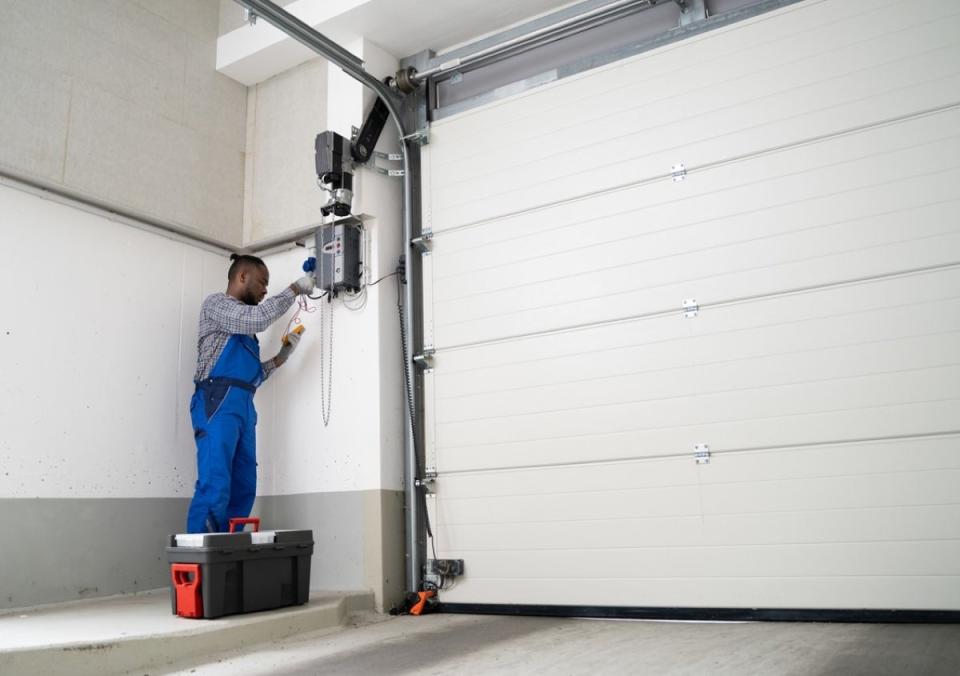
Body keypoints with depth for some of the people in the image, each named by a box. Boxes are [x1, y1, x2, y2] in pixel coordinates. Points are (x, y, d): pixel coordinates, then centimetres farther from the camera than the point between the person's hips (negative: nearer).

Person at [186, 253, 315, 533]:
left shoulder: (244, 325, 28)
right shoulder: (216, 303, 6)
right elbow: (258, 318, -12)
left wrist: (281, 357, 16)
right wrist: (294, 289, -4)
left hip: (243, 406, 8)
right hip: (218, 402, -8)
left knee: (243, 489, 1)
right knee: (215, 487, -18)